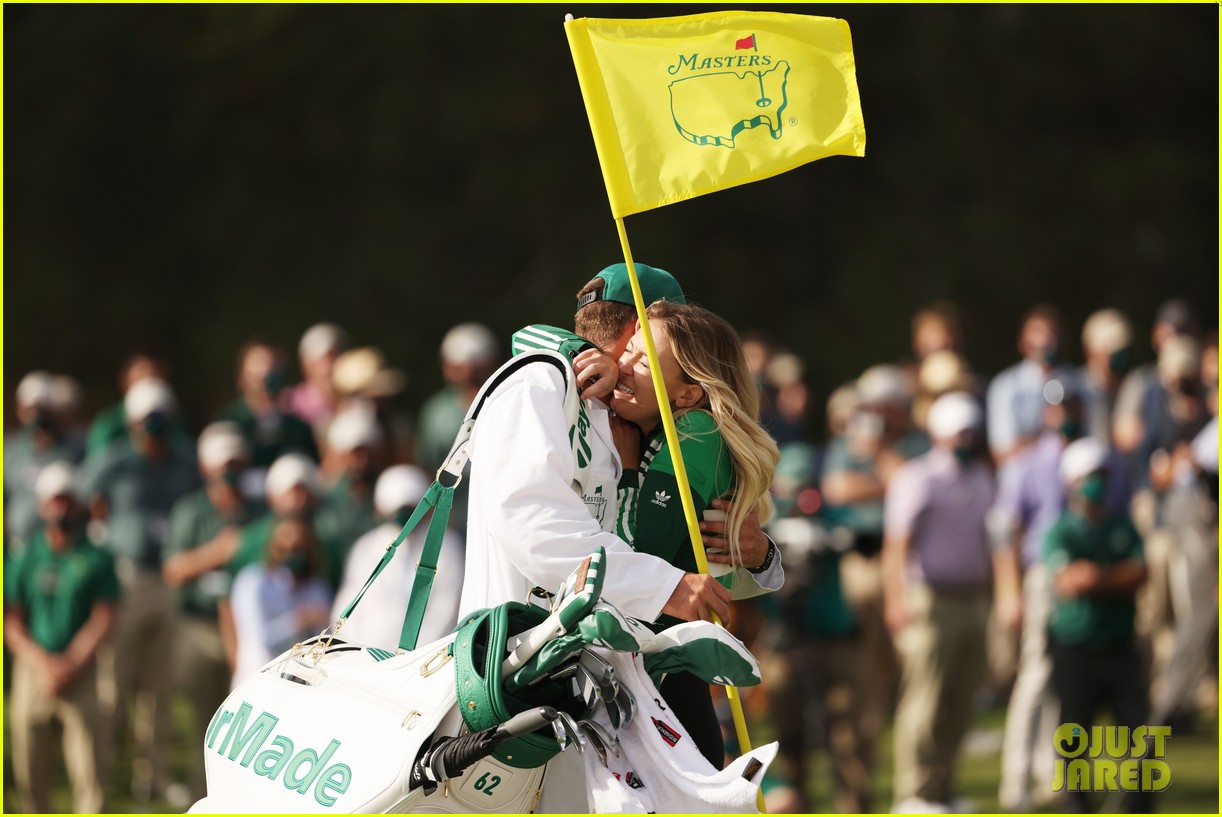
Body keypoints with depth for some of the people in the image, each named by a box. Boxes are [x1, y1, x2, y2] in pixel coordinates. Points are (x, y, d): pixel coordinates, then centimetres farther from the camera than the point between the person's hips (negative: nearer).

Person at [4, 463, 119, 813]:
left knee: (87, 768, -7)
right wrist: (43, 663, -11)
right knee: (30, 770, 1)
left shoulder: (96, 560, 4)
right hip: (32, 665, 1)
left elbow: (103, 621, 0)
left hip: (81, 669, -1)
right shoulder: (24, 559, 7)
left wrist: (71, 664, -12)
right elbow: (11, 624, 4)